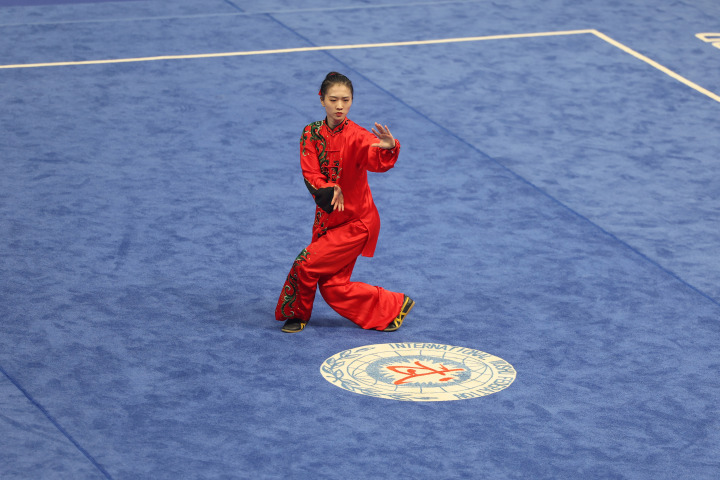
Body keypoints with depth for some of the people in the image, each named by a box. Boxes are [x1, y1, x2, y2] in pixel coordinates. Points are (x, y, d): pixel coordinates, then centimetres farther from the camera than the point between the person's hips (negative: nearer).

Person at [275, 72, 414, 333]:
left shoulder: (356, 135, -18)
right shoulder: (312, 133, -2)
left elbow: (377, 160, -38)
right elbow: (310, 173, -8)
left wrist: (388, 148, -61)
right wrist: (328, 191, -28)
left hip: (355, 222, -6)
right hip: (327, 218, 6)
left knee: (307, 264, -12)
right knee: (332, 285, 7)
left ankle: (298, 312, 18)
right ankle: (392, 306, 22)